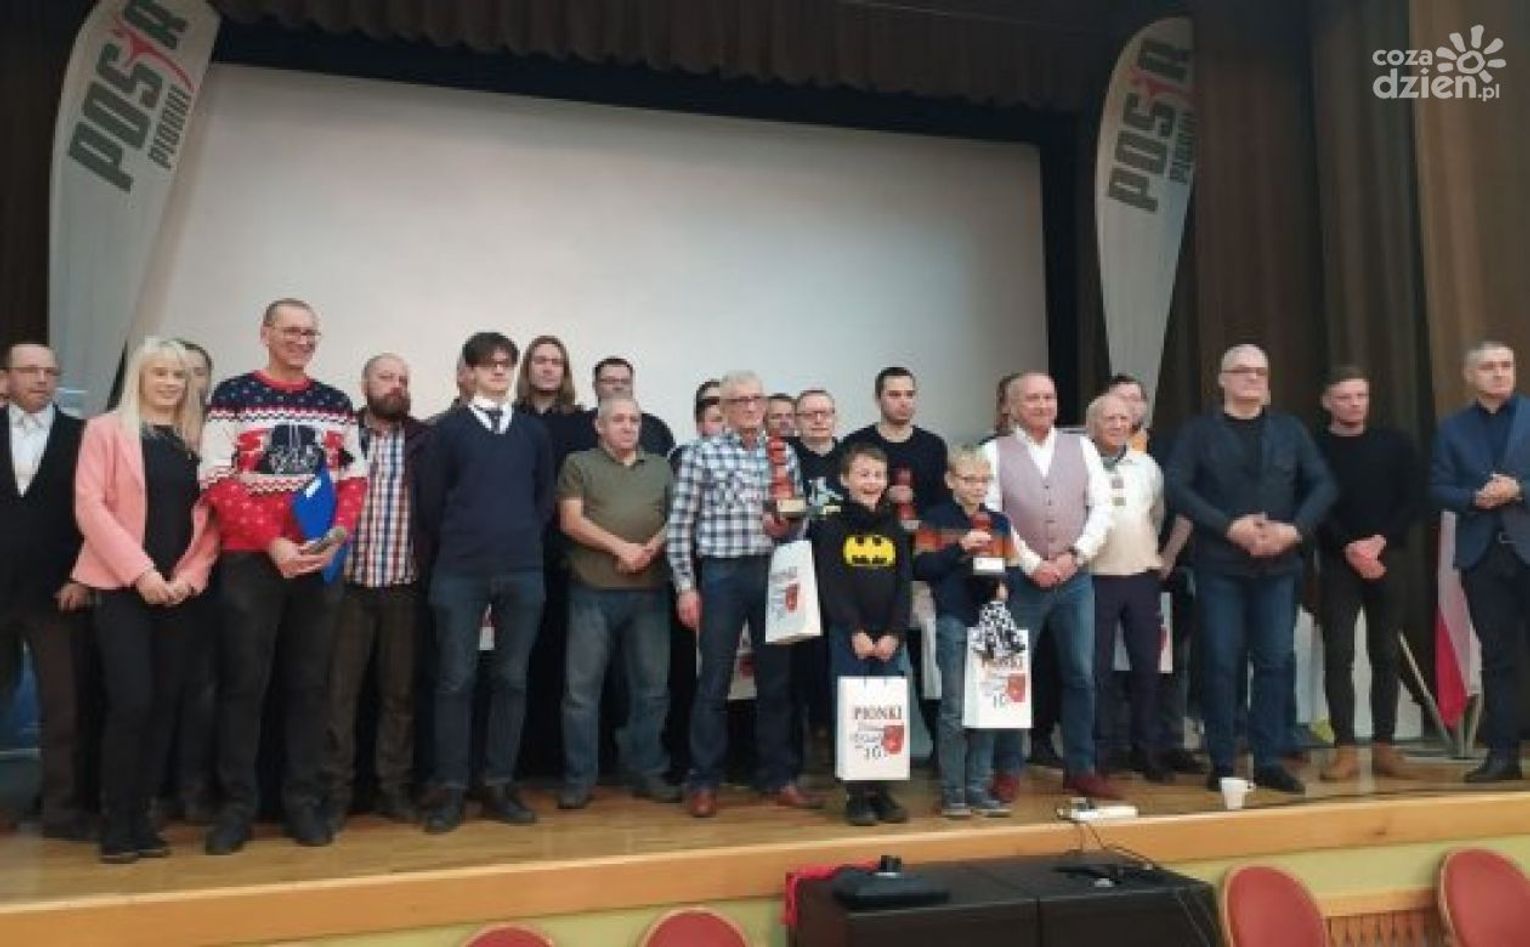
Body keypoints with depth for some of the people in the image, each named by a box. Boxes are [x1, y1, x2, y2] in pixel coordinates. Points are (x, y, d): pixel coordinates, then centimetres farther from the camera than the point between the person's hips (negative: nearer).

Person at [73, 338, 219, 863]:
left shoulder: (197, 439, 11)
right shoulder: (105, 430, 1)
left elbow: (210, 514, 9)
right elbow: (90, 506, -7)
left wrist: (191, 575, -5)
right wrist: (140, 571, -14)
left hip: (181, 591, 4)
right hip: (123, 586, -4)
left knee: (165, 704, 5)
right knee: (131, 701, -11)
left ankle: (141, 817, 15)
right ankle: (115, 823, 3)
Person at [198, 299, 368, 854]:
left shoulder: (335, 403, 11)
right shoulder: (233, 395, -1)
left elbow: (354, 476, 10)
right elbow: (217, 480, -7)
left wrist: (338, 532, -8)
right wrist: (272, 542, -15)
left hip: (320, 560, 3)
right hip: (250, 559, -3)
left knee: (310, 684, 7)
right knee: (244, 684, 1)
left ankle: (304, 802, 16)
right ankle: (237, 805, 12)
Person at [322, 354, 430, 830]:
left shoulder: (425, 440, 6)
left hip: (404, 584, 1)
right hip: (347, 581, -1)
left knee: (399, 691, 7)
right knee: (339, 690, 2)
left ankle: (394, 789, 17)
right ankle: (335, 792, 11)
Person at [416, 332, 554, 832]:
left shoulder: (534, 431, 11)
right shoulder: (448, 429, 4)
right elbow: (429, 500, 4)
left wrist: (525, 540, 8)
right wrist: (456, 547, 6)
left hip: (523, 571, 3)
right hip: (460, 573, -2)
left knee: (512, 678, 5)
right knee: (456, 680, 0)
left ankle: (499, 786, 14)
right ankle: (451, 790, 8)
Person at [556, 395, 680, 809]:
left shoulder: (660, 467, 16)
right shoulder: (579, 464, 6)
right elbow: (571, 521, -4)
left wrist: (651, 548, -10)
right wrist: (620, 547, -13)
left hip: (650, 591, 3)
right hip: (593, 591, -3)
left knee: (651, 686, 6)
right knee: (582, 687, -1)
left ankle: (647, 772, 17)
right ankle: (578, 778, 8)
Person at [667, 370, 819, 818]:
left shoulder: (784, 453, 10)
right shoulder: (702, 453, -1)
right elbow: (679, 525, -2)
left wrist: (786, 527, -8)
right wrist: (685, 585, -7)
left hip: (773, 572, 4)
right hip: (721, 574, -3)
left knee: (776, 679, 9)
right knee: (714, 681, 2)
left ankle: (779, 777, 21)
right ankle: (704, 782, 12)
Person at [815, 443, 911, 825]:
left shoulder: (894, 529, 10)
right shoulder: (832, 528, -1)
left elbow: (904, 586, 5)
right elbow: (832, 586, -7)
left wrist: (894, 634, -6)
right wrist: (856, 632, -14)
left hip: (889, 639, 3)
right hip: (848, 637, -3)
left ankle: (881, 791, 15)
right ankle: (856, 794, 8)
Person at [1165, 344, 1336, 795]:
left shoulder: (1290, 430, 11)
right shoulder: (1199, 431, 1)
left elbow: (1323, 484, 7)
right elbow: (1176, 487, -9)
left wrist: (1296, 529, -9)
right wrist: (1229, 526, -17)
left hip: (1278, 564, 3)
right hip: (1218, 564, -3)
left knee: (1276, 660, 3)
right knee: (1221, 663, -1)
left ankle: (1269, 761, 13)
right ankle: (1222, 764, 8)